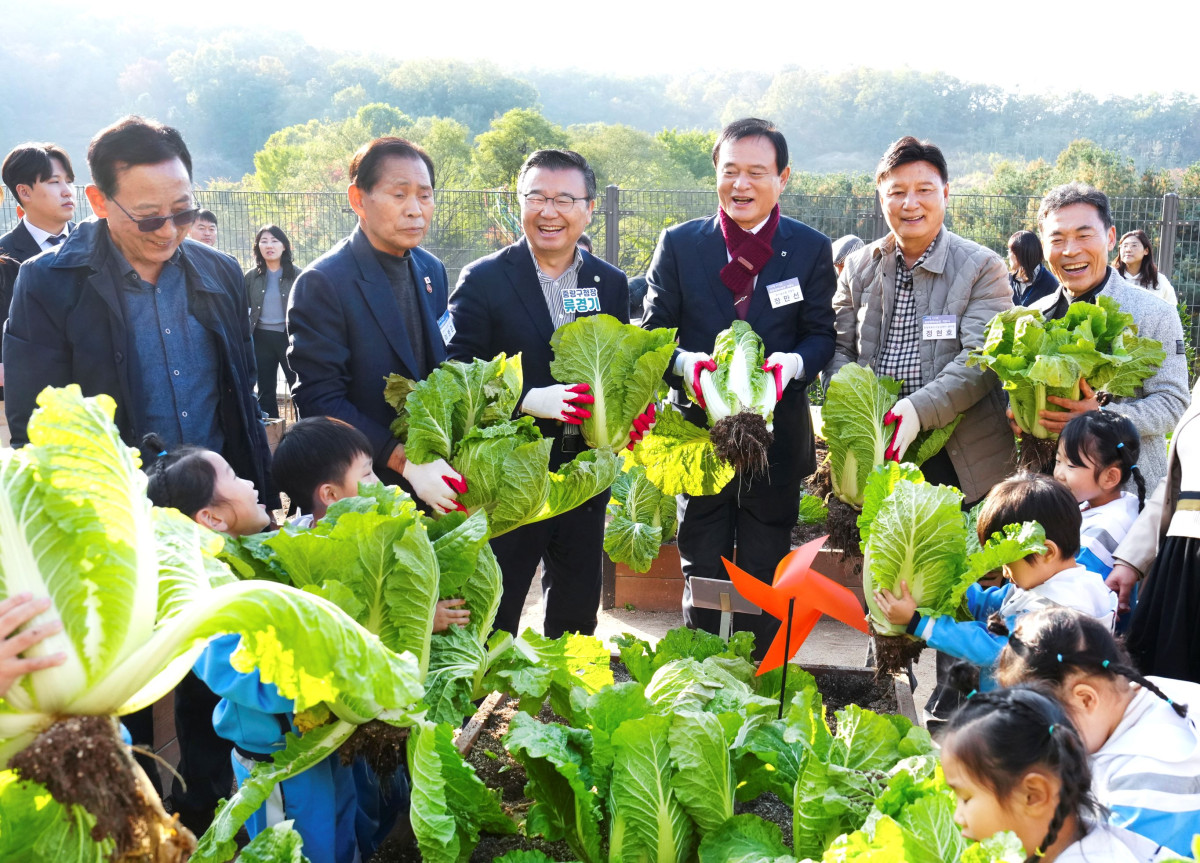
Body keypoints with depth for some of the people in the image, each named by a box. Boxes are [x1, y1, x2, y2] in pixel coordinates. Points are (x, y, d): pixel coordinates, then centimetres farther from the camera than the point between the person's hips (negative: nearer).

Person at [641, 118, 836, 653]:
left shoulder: (812, 249, 2)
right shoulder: (678, 245, 2)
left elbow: (823, 335, 2)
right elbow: (653, 333, 1)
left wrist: (792, 363, -20)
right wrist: (683, 364, -21)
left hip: (777, 435, 0)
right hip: (699, 433, 0)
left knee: (765, 578, 11)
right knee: (702, 573, 9)